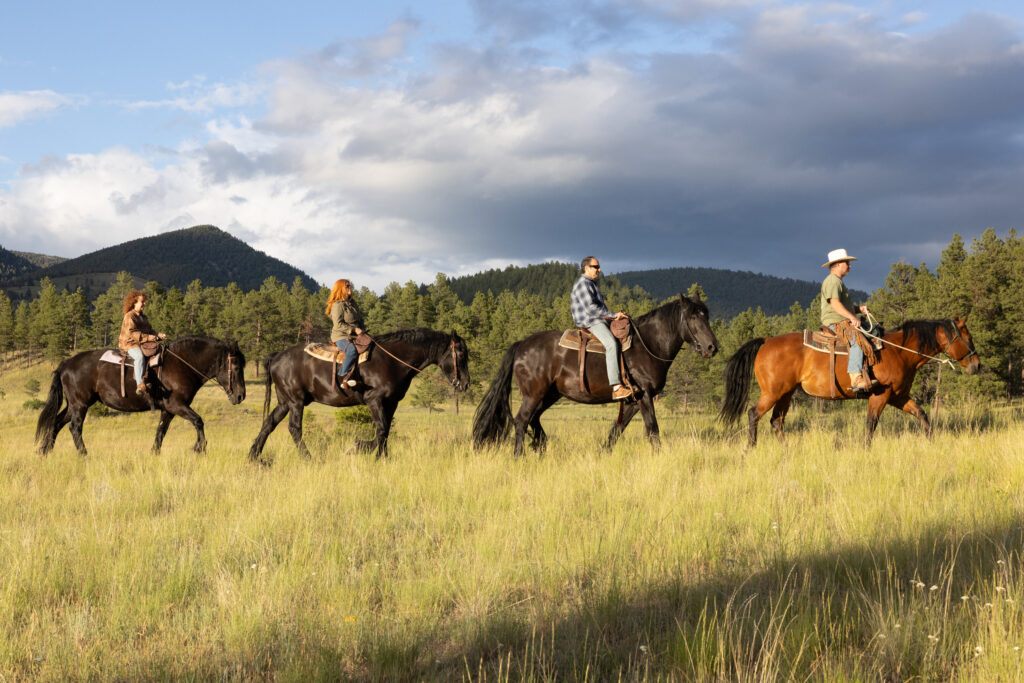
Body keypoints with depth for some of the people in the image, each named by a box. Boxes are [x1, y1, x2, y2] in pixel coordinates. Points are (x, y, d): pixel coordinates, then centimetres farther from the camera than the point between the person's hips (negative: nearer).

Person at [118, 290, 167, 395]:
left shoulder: (144, 317, 21)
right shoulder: (129, 316, -5)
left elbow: (150, 331, 26)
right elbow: (132, 333, -16)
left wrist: (158, 335, 5)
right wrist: (147, 337, -25)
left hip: (144, 344, 9)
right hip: (129, 344, -9)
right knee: (140, 356, -37)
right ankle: (140, 385, -48)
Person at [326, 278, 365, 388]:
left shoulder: (352, 303, 18)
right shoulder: (337, 305, -7)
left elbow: (360, 320, 25)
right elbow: (339, 324, -15)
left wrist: (361, 330, 5)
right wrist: (354, 329, -19)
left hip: (353, 336, 9)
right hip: (340, 336, -9)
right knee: (352, 350, -36)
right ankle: (343, 375, -29)